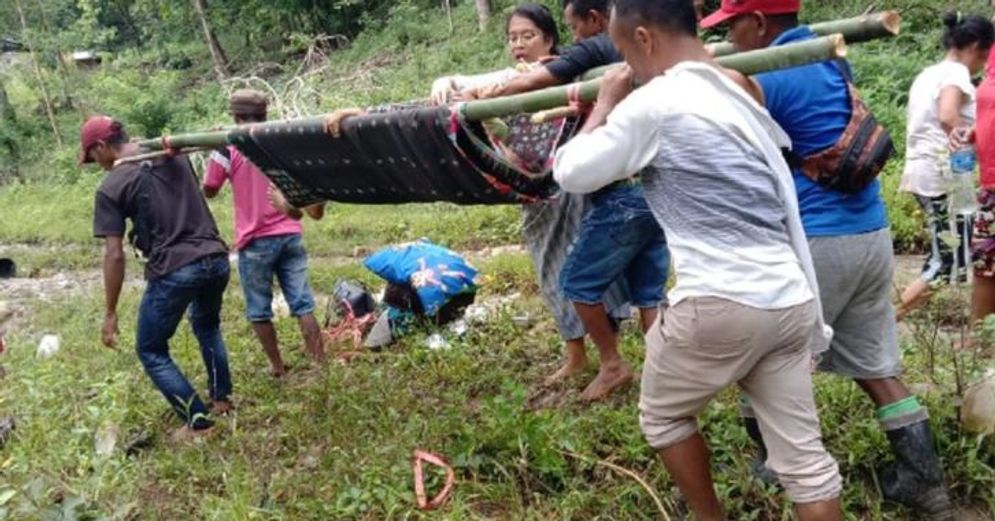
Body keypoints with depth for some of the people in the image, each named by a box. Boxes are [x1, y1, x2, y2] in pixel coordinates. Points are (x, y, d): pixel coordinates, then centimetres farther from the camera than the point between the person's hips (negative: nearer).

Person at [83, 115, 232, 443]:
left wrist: (111, 313, -1)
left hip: (174, 271, -6)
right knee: (207, 325, 33)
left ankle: (198, 422, 12)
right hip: (216, 259, 6)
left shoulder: (110, 188, -6)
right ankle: (222, 398, 37)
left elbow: (114, 256, -7)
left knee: (151, 351, 14)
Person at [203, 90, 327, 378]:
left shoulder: (229, 148, -6)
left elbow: (209, 191, 5)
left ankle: (277, 366, 18)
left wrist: (213, 155, 16)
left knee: (259, 310, 11)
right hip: (290, 236, 3)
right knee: (303, 303, 6)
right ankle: (320, 362, 7)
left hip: (255, 241, -3)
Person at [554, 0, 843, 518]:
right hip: (791, 301, 7)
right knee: (802, 453, 11)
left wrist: (606, 102, 12)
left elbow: (571, 173, 0)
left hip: (718, 305, -7)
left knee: (662, 416, 20)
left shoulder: (653, 103, -9)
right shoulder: (742, 93, 15)